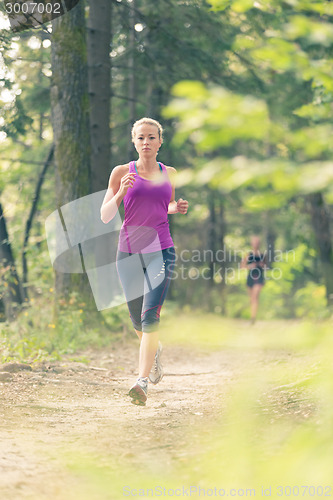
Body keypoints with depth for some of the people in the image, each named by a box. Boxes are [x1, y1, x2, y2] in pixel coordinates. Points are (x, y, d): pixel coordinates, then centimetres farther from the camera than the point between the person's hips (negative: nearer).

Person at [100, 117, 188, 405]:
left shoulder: (169, 174, 8)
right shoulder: (122, 172, 1)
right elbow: (106, 216, -1)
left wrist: (177, 208, 2)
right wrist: (121, 192, -19)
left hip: (161, 251, -1)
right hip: (129, 252, 1)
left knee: (150, 316, -18)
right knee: (138, 321, 13)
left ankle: (143, 382, -20)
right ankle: (154, 350, 47)